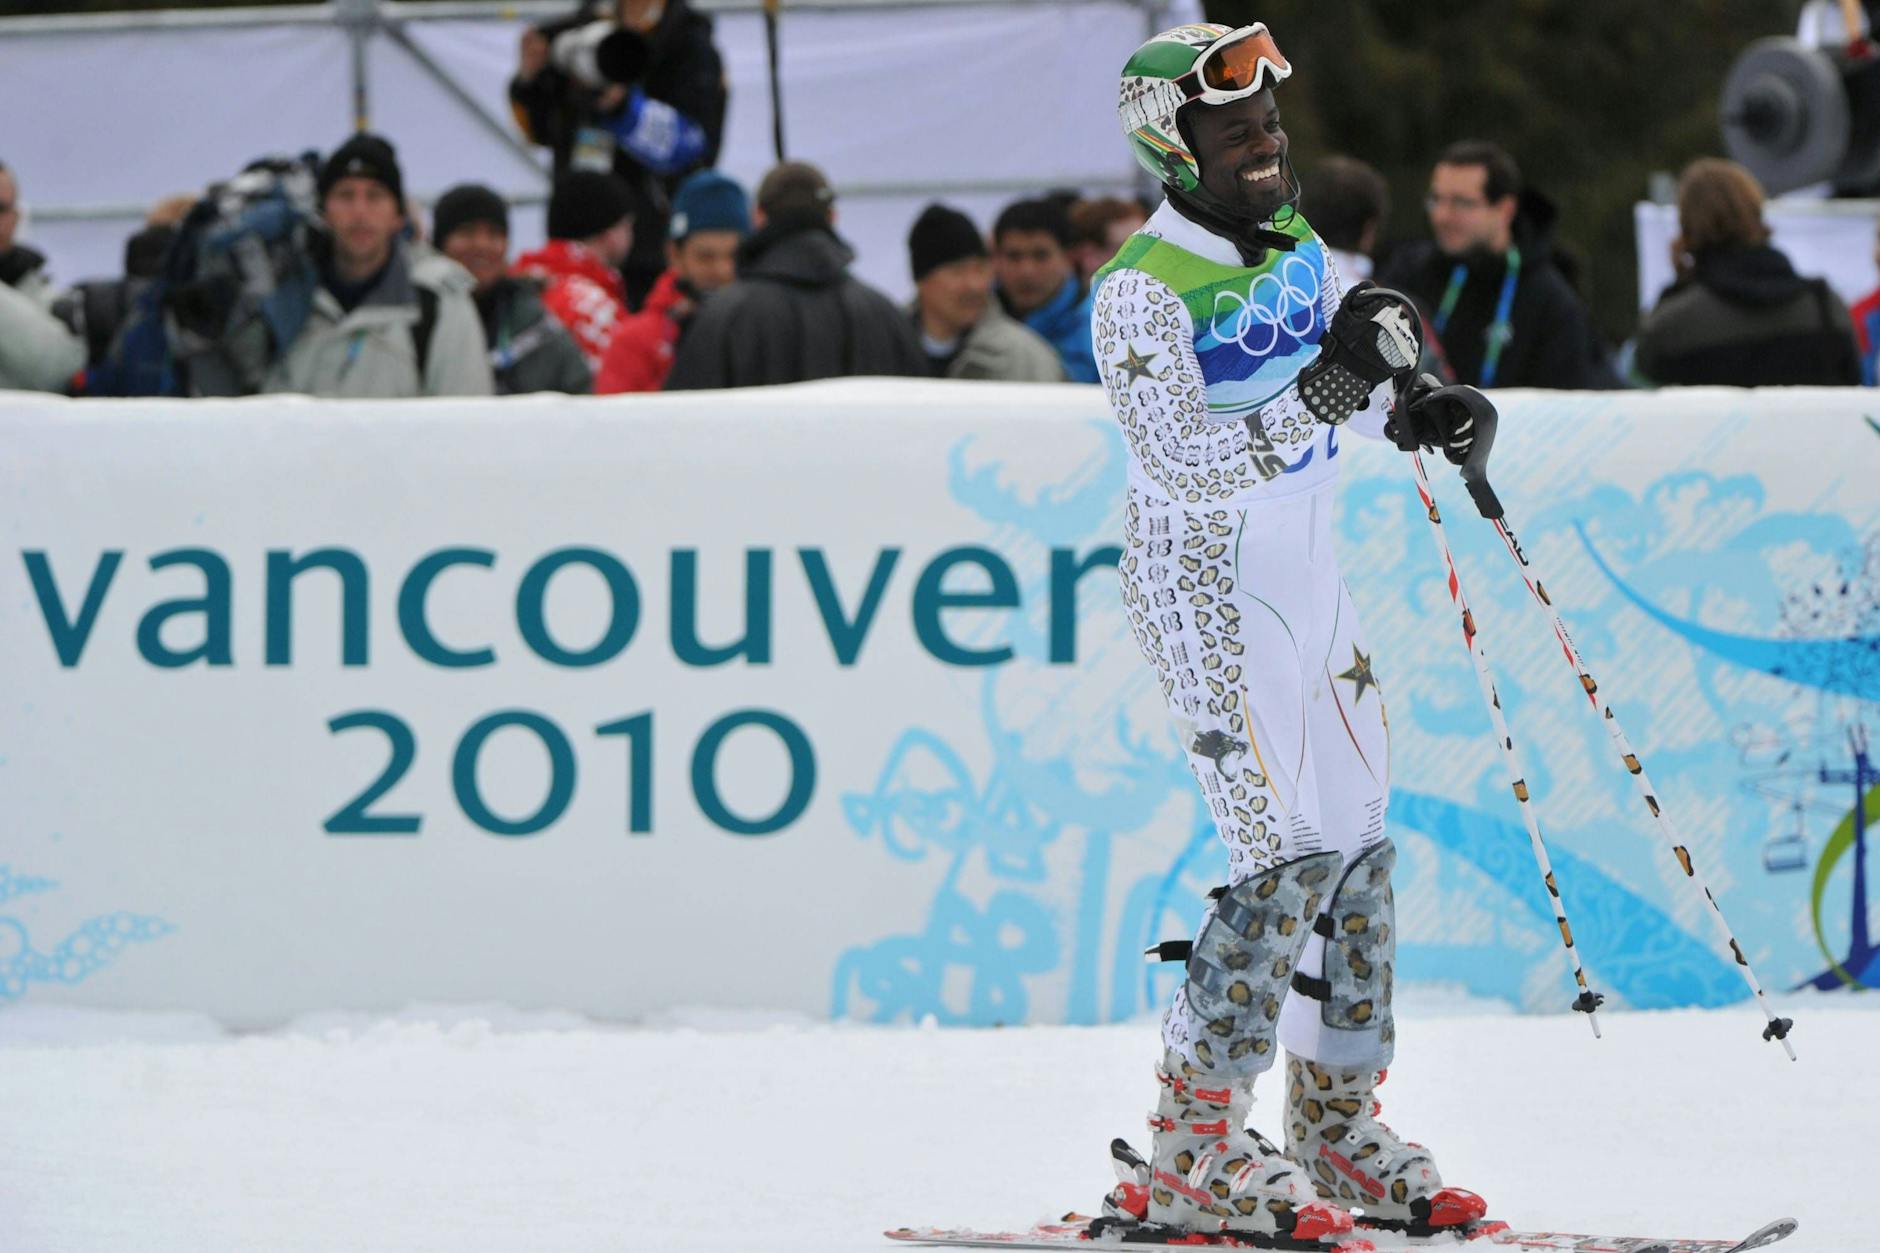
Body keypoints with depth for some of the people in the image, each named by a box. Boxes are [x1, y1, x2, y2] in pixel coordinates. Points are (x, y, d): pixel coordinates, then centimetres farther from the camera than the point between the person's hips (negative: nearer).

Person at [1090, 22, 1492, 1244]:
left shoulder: (1299, 248, 7)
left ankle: (1336, 1121, 20)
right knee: (1286, 854, -14)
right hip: (1206, 583, -8)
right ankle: (1186, 1151, -8)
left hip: (1310, 577, 8)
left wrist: (1417, 408, 2)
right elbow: (1186, 461, -26)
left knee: (1359, 845, 9)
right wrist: (1325, 388, -31)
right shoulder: (1146, 289, -16)